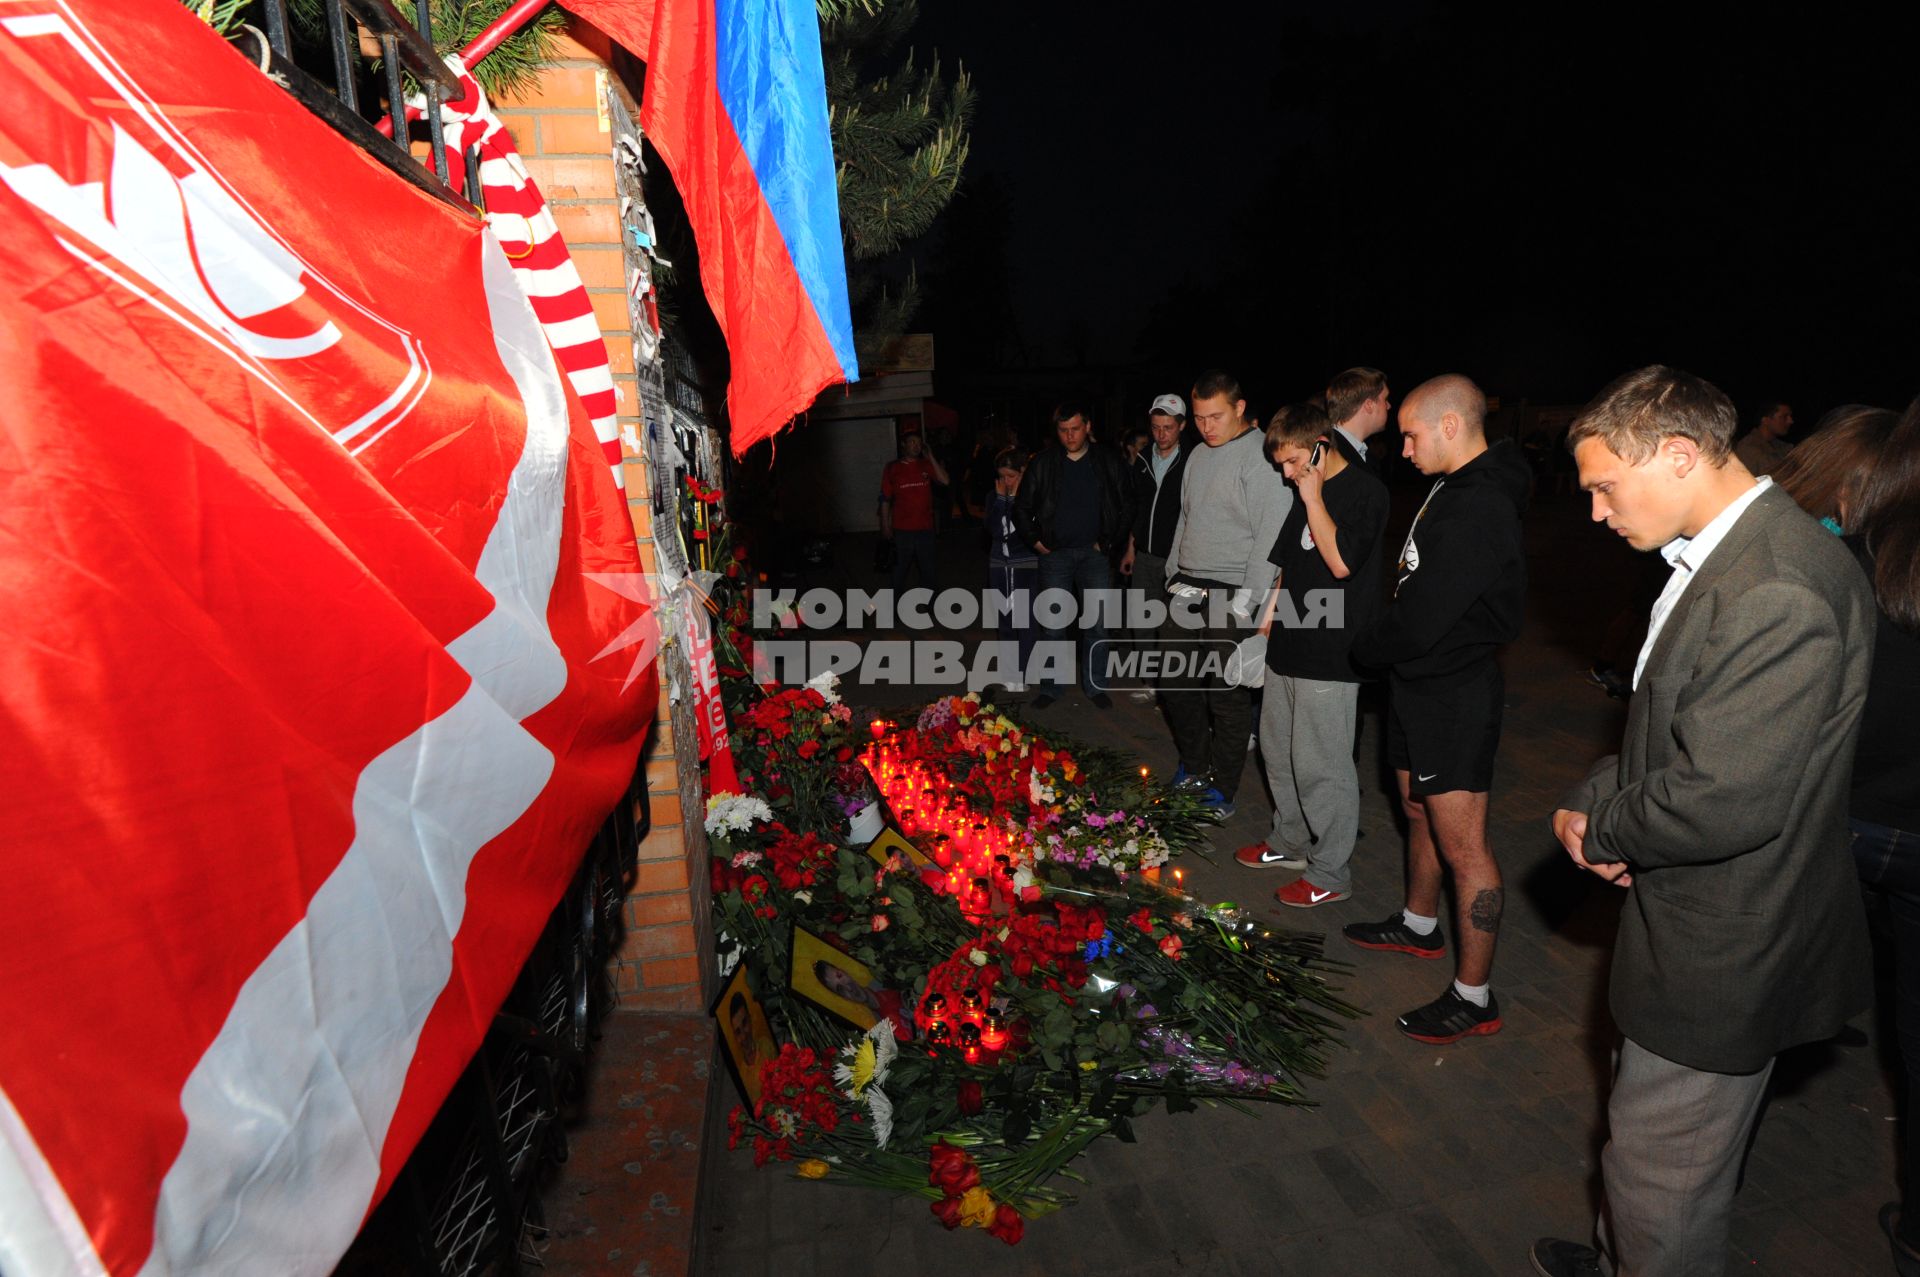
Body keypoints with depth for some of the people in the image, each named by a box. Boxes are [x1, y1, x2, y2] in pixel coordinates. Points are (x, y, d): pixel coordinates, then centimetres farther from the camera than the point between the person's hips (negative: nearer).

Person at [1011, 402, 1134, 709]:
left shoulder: (1108, 461, 1)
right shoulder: (1043, 464, 2)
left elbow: (1126, 506, 6)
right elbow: (1022, 507, 9)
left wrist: (1109, 541, -1)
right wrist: (1035, 540, 2)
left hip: (1094, 553, 0)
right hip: (1055, 554, 0)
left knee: (1097, 624, 1)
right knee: (1053, 625, 4)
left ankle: (1095, 686, 14)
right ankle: (1050, 687, 16)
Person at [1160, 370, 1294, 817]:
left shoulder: (1262, 456, -12)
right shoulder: (1199, 455, 14)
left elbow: (1271, 534, -17)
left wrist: (1246, 602, -19)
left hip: (1230, 600, -8)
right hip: (1188, 594, 8)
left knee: (1227, 698, 1)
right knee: (1176, 685, 15)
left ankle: (1221, 792, 15)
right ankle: (1193, 768, 35)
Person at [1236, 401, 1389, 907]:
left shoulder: (1365, 492, -11)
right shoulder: (1303, 493, 13)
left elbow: (1341, 561, -23)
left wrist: (1314, 500, -18)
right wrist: (1268, 618, 18)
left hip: (1330, 656, -9)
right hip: (1289, 648, 9)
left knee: (1320, 765, -2)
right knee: (1277, 751, 18)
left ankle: (1330, 873, 12)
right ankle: (1290, 841, 36)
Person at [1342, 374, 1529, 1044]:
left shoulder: (1477, 512, -25)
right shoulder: (1452, 491, 8)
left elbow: (1419, 624, -26)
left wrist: (1366, 648, -8)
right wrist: (1382, 648, 0)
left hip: (1455, 698, -10)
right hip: (1419, 686, 10)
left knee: (1462, 846, 0)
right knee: (1419, 814, 24)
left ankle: (1474, 997, 13)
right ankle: (1420, 926, 45)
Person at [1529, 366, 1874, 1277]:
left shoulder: (1776, 593, -29)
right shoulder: (1721, 556, 4)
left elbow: (1723, 802, -30)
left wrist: (1602, 831, -13)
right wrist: (1594, 800, -2)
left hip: (1722, 954, -9)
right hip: (1706, 926, 10)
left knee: (1661, 1168, 10)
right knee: (1651, 1135, 28)